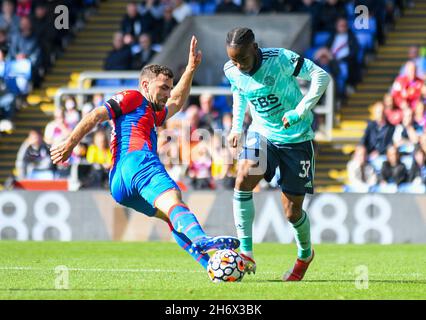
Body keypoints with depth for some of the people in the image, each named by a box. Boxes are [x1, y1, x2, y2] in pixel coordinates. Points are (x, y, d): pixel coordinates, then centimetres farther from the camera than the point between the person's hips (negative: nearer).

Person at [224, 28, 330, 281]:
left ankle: (305, 254, 34)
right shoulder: (232, 71, -8)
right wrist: (237, 127, 13)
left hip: (296, 137, -3)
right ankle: (246, 254, -22)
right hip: (262, 133, 3)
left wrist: (300, 111, -27)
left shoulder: (280, 59, -24)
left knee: (293, 211, 1)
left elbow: (321, 77, -22)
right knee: (244, 179, -27)